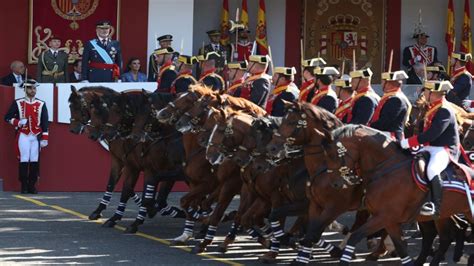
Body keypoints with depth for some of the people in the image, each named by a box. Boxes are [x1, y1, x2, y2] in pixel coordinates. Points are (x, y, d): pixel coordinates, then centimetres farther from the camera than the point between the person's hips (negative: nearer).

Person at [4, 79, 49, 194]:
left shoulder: (41, 104, 7)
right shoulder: (18, 103, 4)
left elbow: (45, 122, 6)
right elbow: (7, 117, 6)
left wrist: (44, 138, 1)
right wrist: (18, 122, -12)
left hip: (36, 136, 2)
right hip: (23, 135, -2)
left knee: (35, 161, -1)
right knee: (24, 160, -7)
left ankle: (32, 185, 5)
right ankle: (24, 186, -1)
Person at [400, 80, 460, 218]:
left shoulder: (444, 111, -18)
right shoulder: (434, 109, 13)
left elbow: (431, 134, -26)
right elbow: (426, 130, 20)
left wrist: (408, 142, -23)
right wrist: (407, 142, 8)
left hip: (445, 150, -11)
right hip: (431, 147, 11)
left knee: (432, 169, -37)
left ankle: (436, 206, -32)